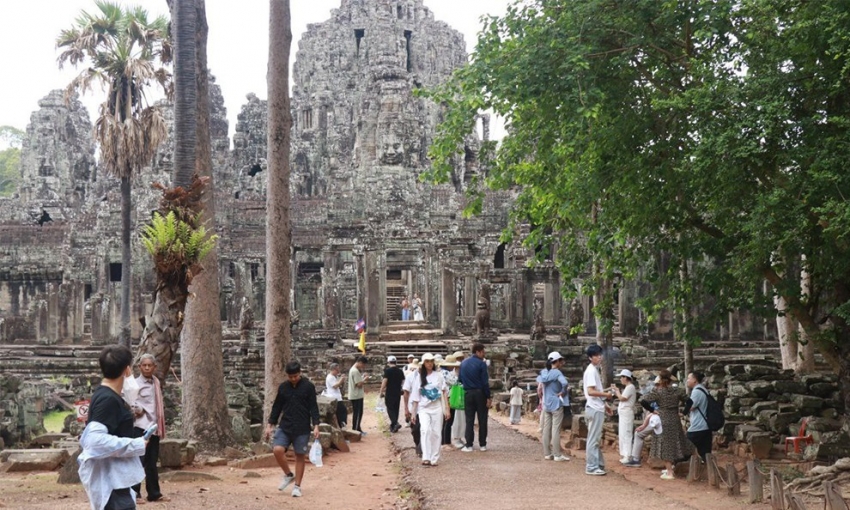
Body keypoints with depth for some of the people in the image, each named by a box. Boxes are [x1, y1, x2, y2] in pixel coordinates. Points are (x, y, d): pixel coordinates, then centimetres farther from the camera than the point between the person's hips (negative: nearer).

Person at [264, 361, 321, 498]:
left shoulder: (308, 386, -5)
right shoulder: (282, 387, 4)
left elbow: (313, 407, -5)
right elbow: (277, 407, 10)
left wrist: (316, 426, -13)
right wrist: (270, 425, 6)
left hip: (302, 428, -2)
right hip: (284, 426, 2)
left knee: (300, 456, 3)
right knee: (277, 450, -15)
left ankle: (297, 486, 15)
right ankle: (288, 475, 8)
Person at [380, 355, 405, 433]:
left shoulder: (388, 371, -10)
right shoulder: (400, 371, 7)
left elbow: (384, 382, -14)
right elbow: (403, 382, 10)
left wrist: (381, 392, -7)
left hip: (389, 393, -5)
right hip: (398, 393, 5)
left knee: (390, 409, -2)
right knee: (396, 409, 12)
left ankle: (395, 423, -22)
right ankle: (393, 426, 18)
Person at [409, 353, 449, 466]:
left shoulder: (438, 375, 3)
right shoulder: (419, 377, 5)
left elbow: (444, 392, 3)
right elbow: (416, 397, 8)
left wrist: (446, 408, -2)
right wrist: (414, 412, 7)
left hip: (437, 408, 0)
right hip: (423, 408, 0)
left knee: (436, 433, 2)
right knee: (425, 430, -19)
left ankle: (434, 459, 11)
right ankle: (426, 457, -21)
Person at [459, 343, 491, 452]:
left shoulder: (463, 363, 7)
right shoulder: (481, 364, -9)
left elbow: (460, 379, 10)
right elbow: (485, 382, -11)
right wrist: (488, 397, -8)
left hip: (468, 394, 4)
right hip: (480, 393, -4)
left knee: (469, 420, 6)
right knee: (482, 419, 5)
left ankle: (468, 445, 2)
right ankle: (482, 444, 7)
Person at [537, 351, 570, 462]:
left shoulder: (544, 372, 6)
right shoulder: (557, 372, -15)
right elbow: (564, 383, -29)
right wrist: (563, 392, -12)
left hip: (546, 404, 7)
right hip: (556, 404, -7)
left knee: (546, 429, 8)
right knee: (556, 430, -5)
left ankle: (547, 454, 12)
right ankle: (557, 455, -4)